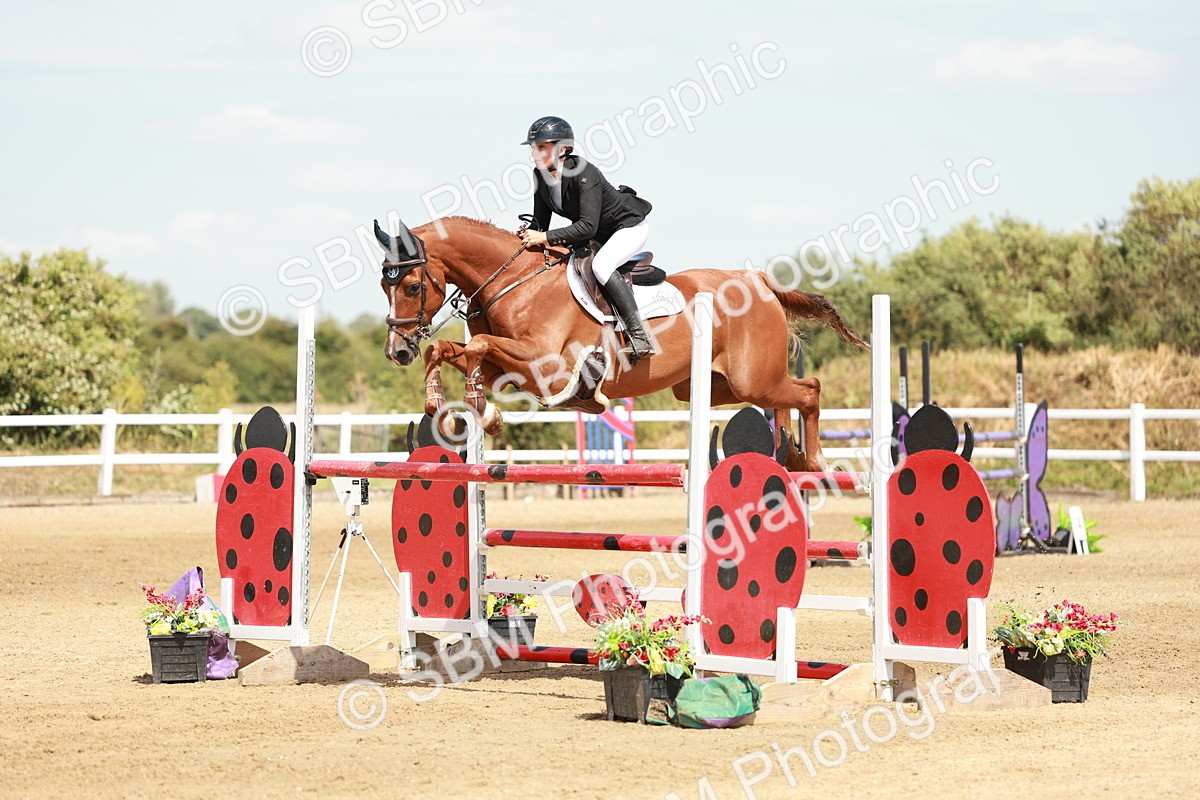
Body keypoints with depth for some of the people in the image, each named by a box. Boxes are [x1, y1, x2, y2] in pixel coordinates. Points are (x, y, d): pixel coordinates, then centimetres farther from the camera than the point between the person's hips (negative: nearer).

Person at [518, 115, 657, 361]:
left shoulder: (584, 173, -32)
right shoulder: (541, 175, -9)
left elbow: (588, 227, -38)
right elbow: (540, 223, 0)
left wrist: (545, 238, -40)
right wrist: (527, 238, -19)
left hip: (629, 225, -9)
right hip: (599, 235, 9)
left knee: (600, 265, -33)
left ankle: (639, 336, -30)